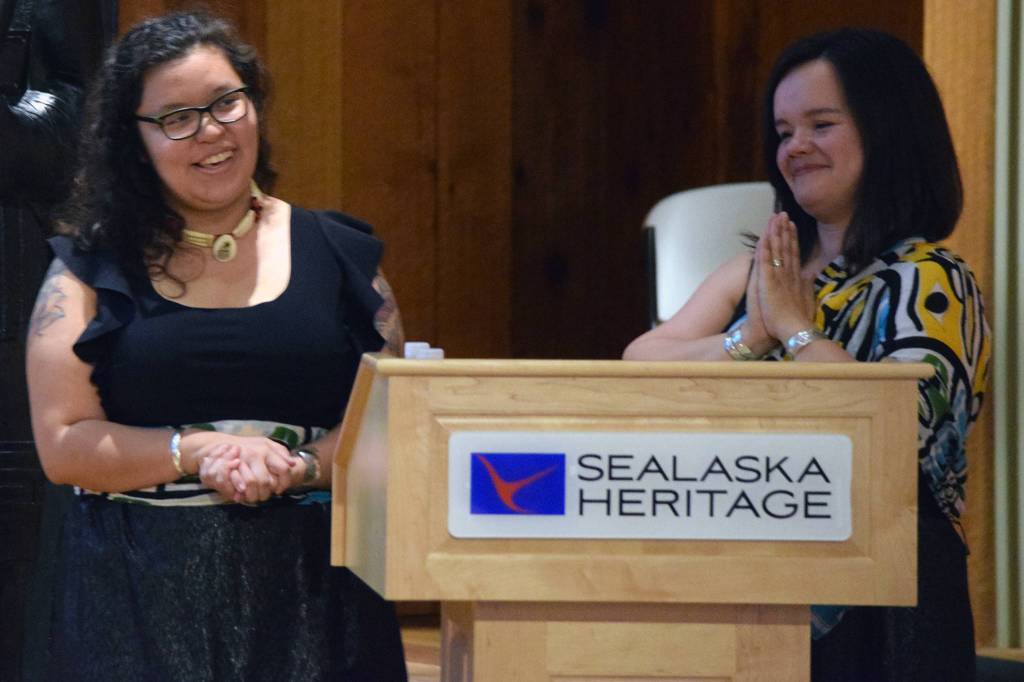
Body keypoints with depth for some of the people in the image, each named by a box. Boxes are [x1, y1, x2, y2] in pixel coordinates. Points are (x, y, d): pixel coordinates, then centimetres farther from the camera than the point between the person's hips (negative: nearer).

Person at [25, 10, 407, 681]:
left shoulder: (337, 254, 8)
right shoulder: (93, 271, 5)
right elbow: (63, 444, -2)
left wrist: (300, 467, -13)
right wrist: (200, 453, -13)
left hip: (311, 585, 1)